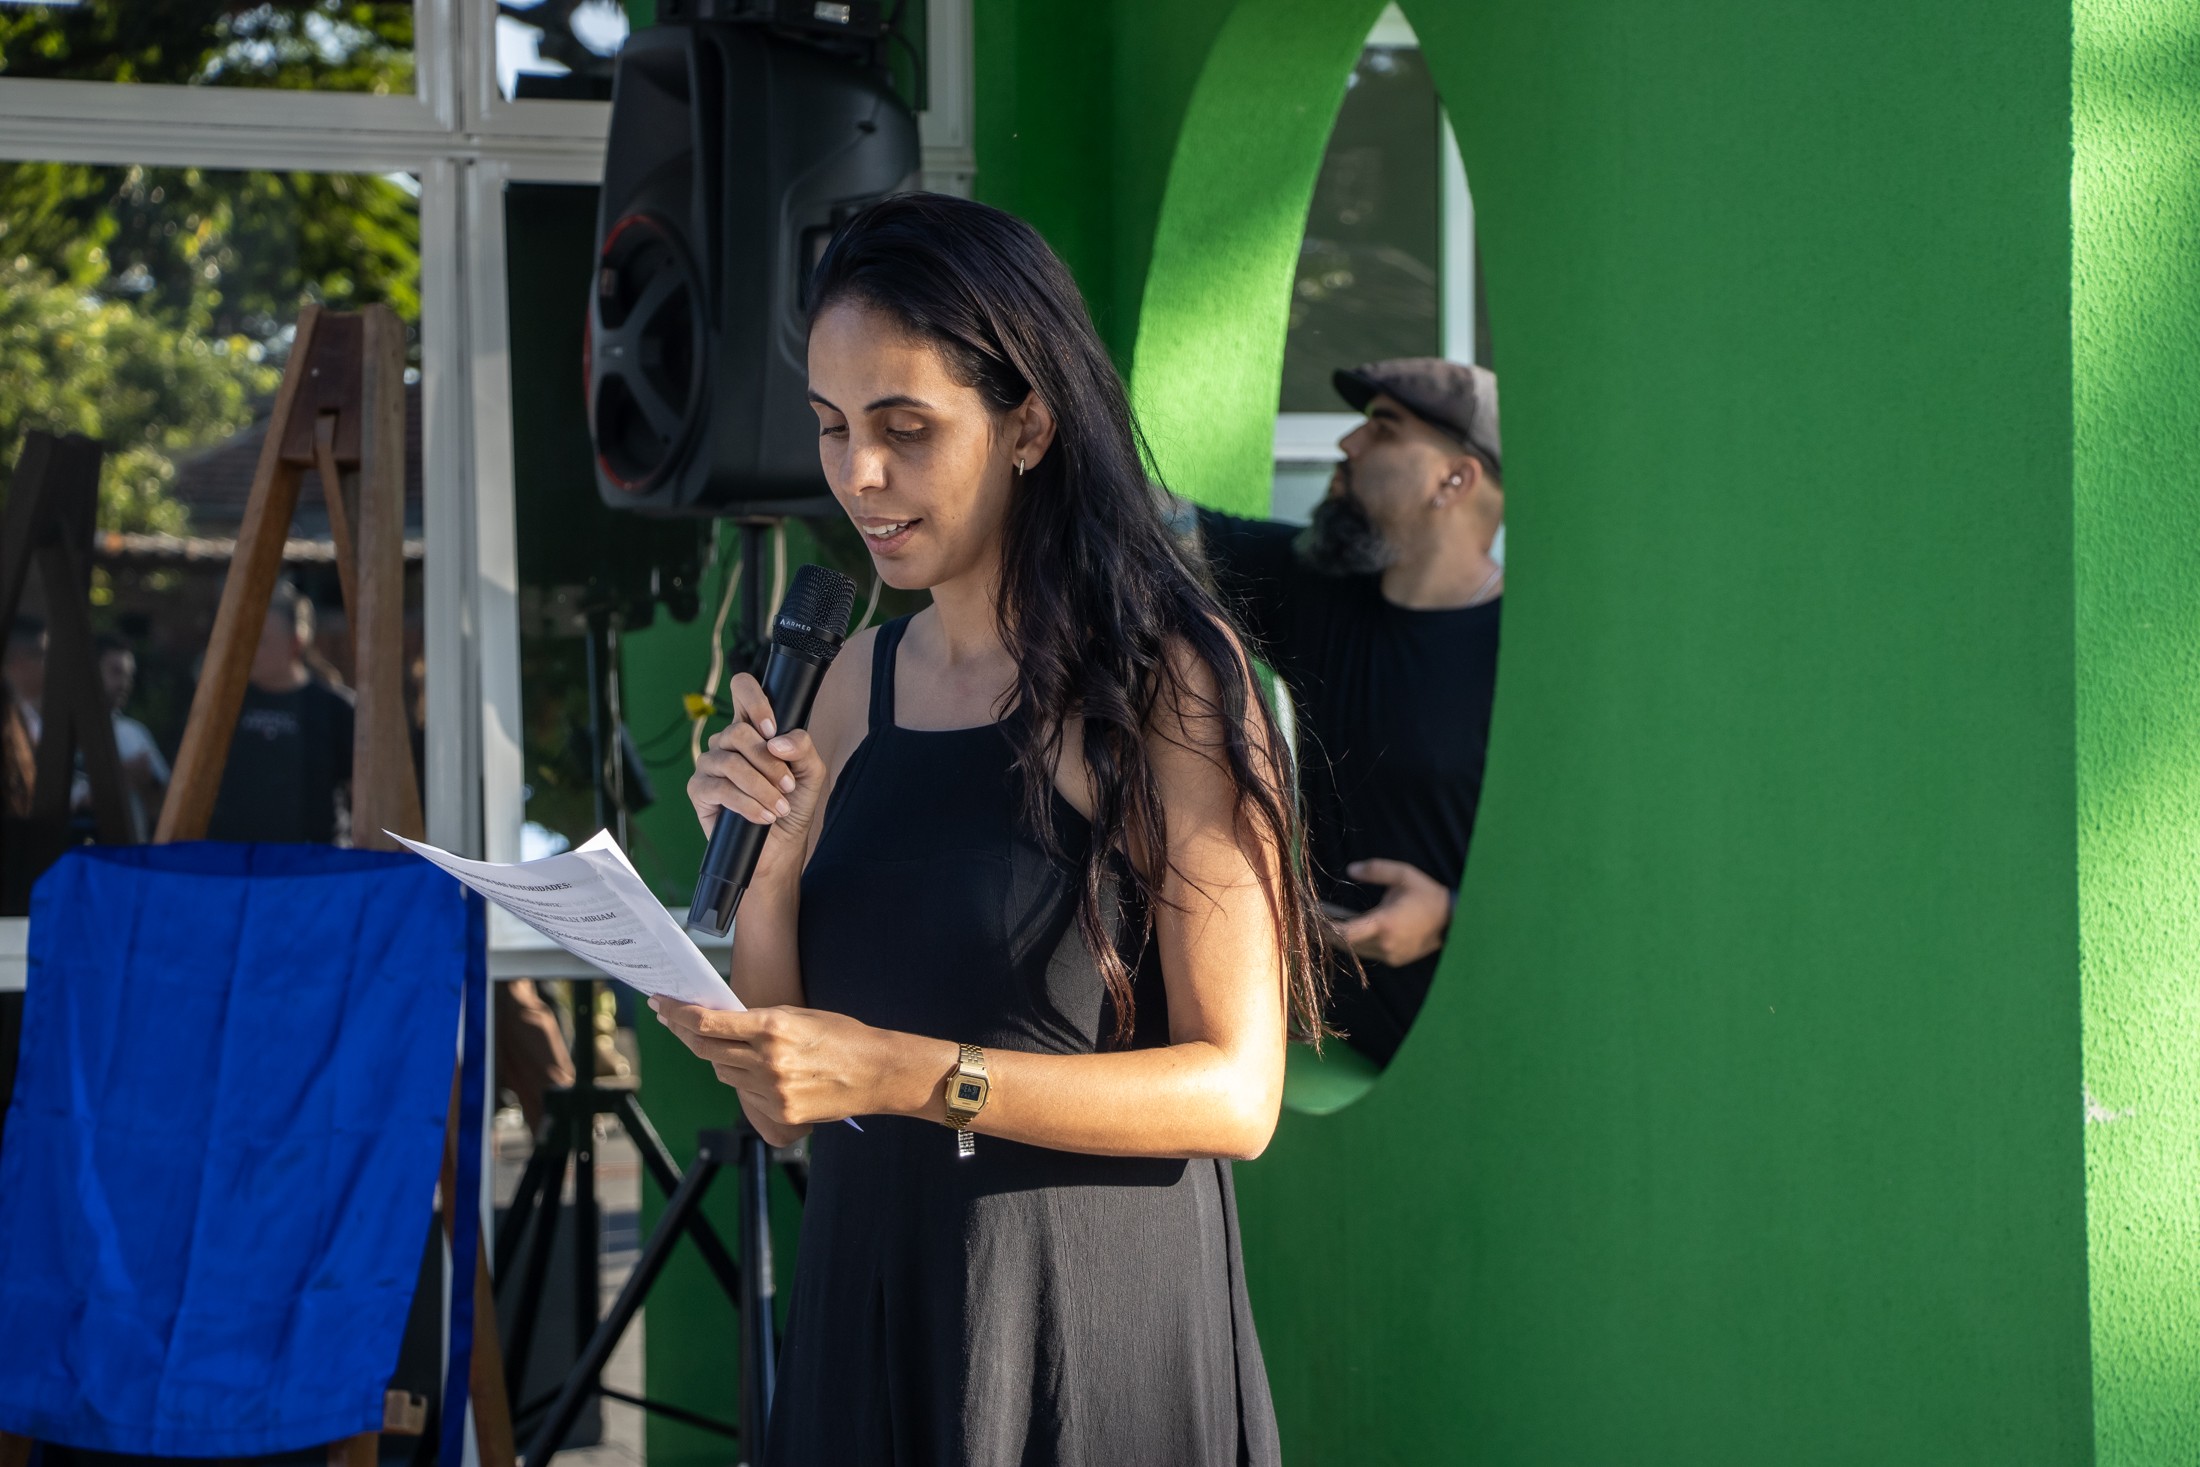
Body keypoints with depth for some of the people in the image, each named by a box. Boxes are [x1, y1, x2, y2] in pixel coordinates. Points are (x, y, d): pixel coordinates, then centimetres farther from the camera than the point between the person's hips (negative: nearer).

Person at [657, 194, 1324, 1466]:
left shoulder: (1163, 679, -9)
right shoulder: (860, 680, 8)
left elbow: (1236, 1092, -15)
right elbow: (781, 1109, 9)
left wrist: (909, 1074, -22)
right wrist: (764, 867, -8)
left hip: (1090, 1343, -5)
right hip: (866, 1314, 6)